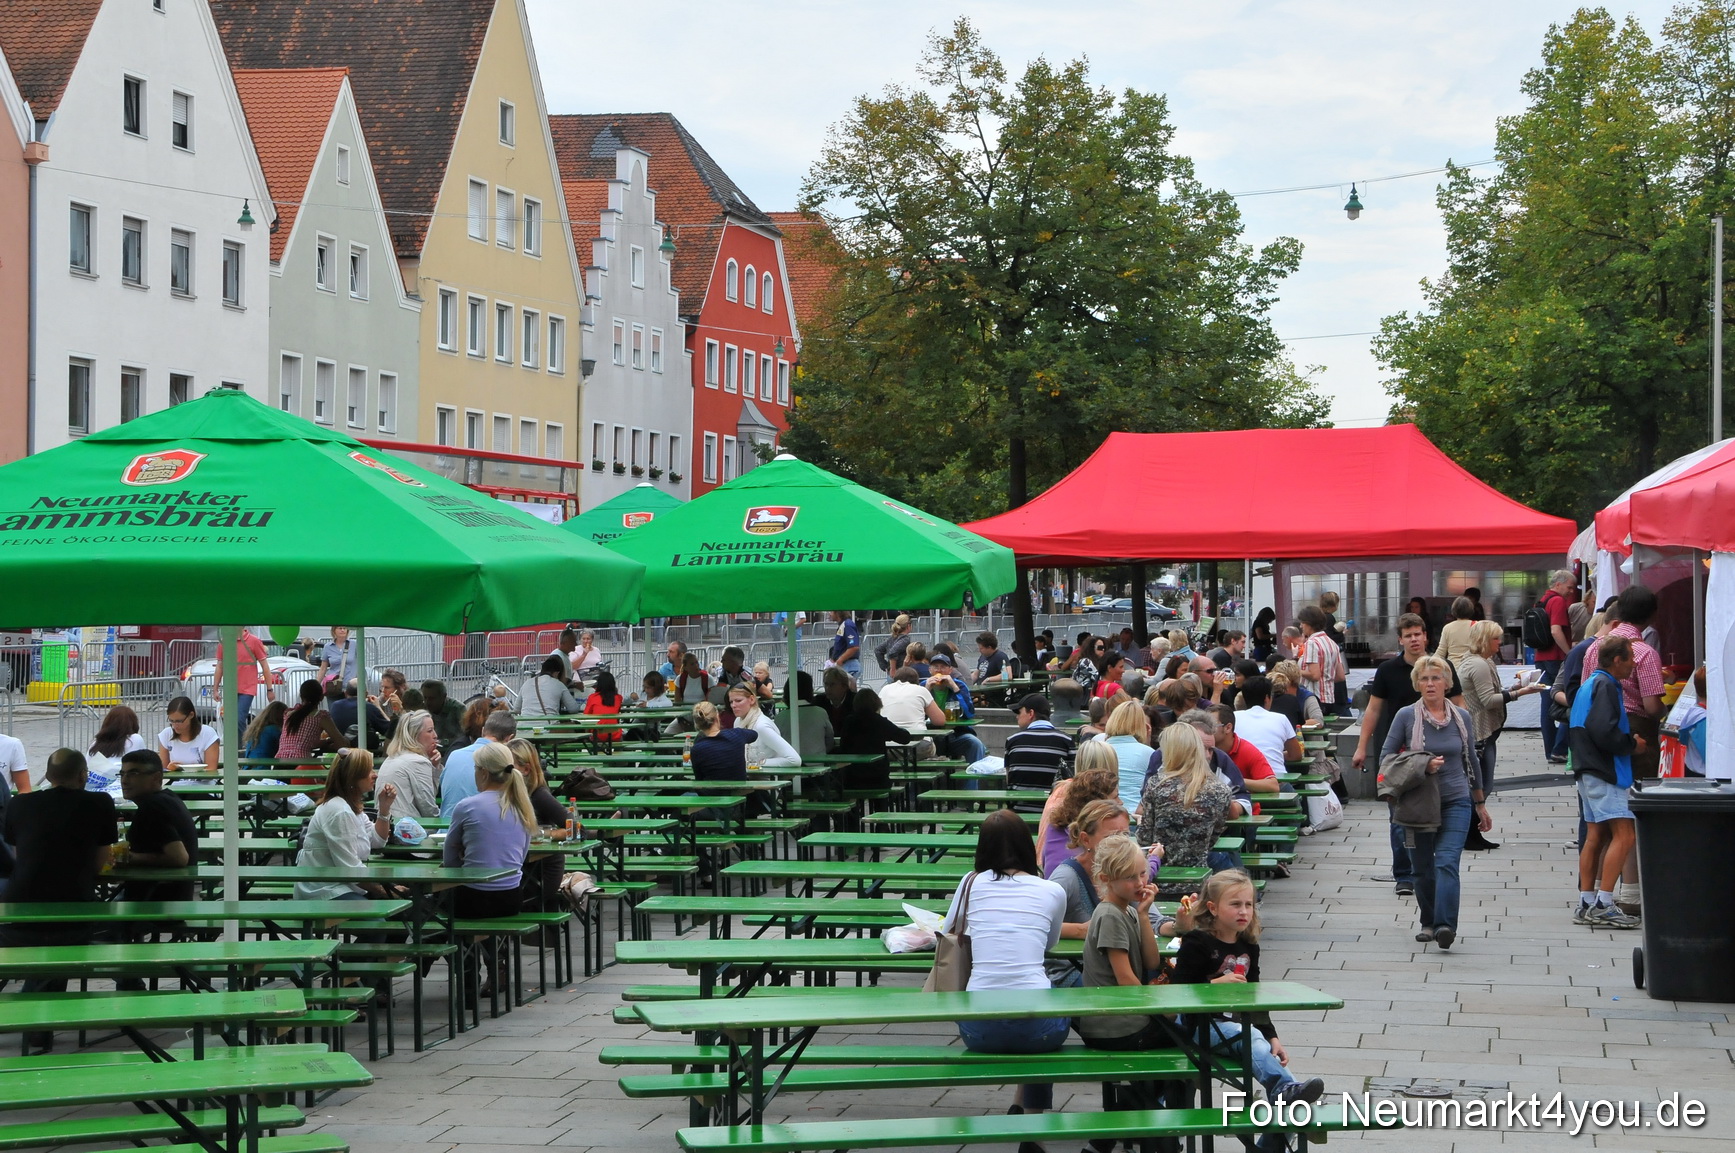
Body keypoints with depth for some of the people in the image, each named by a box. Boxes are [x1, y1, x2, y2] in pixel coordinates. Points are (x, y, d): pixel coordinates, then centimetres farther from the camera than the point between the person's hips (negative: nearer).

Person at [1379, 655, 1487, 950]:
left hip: (1456, 802, 0)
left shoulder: (1461, 717, 5)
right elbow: (1386, 757, -1)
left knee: (1447, 862, -16)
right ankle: (1428, 922, 26)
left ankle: (1445, 925, -25)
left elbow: (1471, 761, 16)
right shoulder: (1406, 716, -3)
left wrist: (1480, 804, 22)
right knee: (1423, 867, 7)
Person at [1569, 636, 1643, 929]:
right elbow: (1604, 732, -25)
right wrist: (1631, 743, -10)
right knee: (1623, 835, -13)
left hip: (1588, 770, 11)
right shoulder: (1605, 686, -13)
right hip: (1604, 773, -11)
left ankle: (1587, 904, 13)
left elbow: (1573, 730, 23)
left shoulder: (1588, 685, 18)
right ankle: (1603, 906, -17)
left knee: (1595, 835, 12)